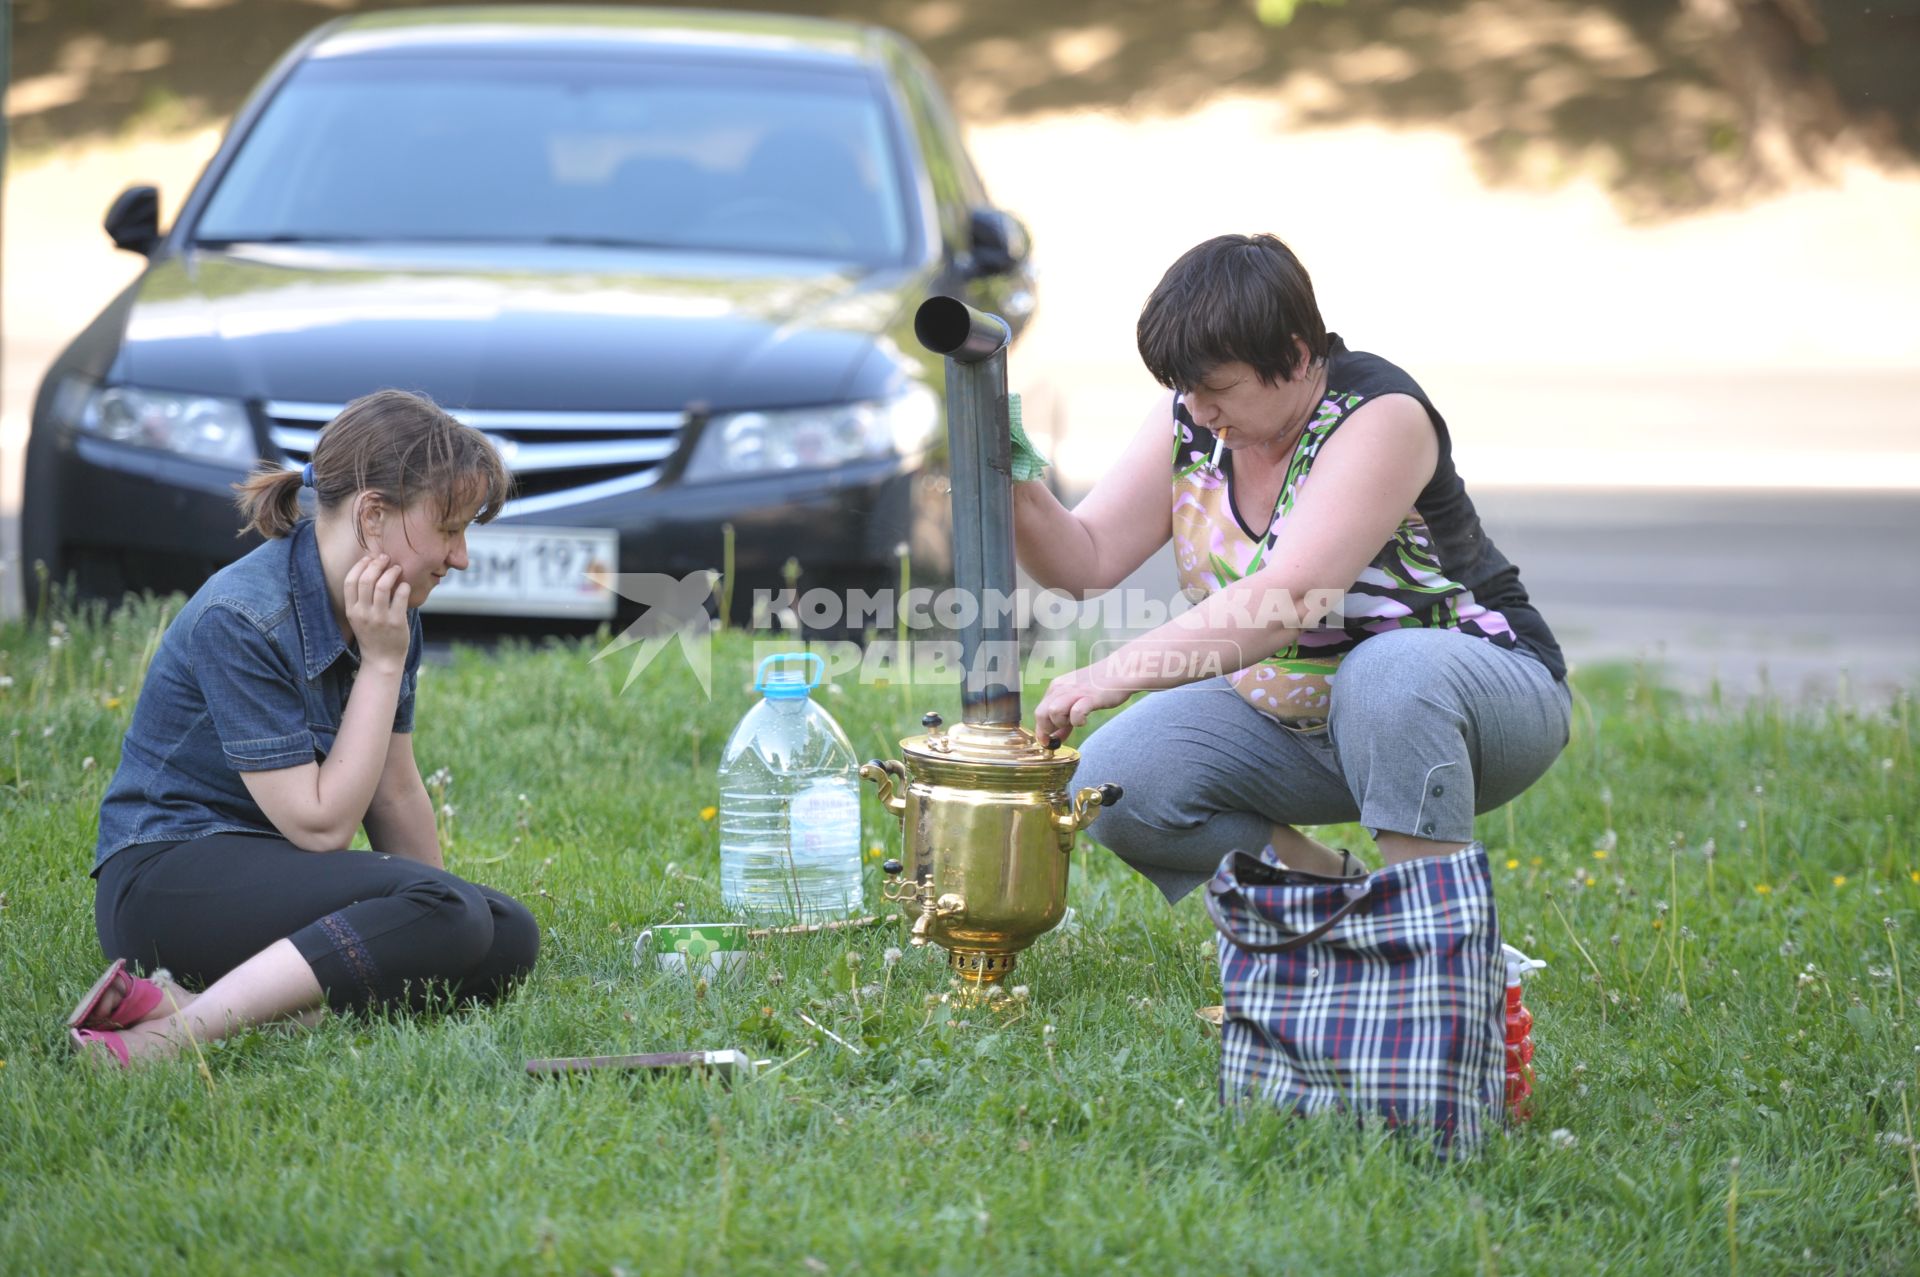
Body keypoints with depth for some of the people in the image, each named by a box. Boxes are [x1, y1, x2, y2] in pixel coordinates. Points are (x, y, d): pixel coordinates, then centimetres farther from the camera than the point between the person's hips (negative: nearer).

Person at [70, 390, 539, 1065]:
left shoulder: (386, 609, 5)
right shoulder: (240, 620, -19)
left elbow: (396, 790, 14)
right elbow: (320, 824, -19)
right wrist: (383, 663, -16)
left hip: (277, 879, 9)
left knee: (509, 938, -13)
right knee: (442, 910, -31)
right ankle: (189, 1028, -35)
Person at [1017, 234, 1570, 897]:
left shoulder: (1381, 415, -25)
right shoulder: (1190, 420, -4)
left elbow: (1290, 596, -37)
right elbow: (1087, 562, -6)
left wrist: (1118, 674, -44)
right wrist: (1020, 495, -27)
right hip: (1286, 722, 6)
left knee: (1388, 673, -41)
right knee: (1111, 781, -15)